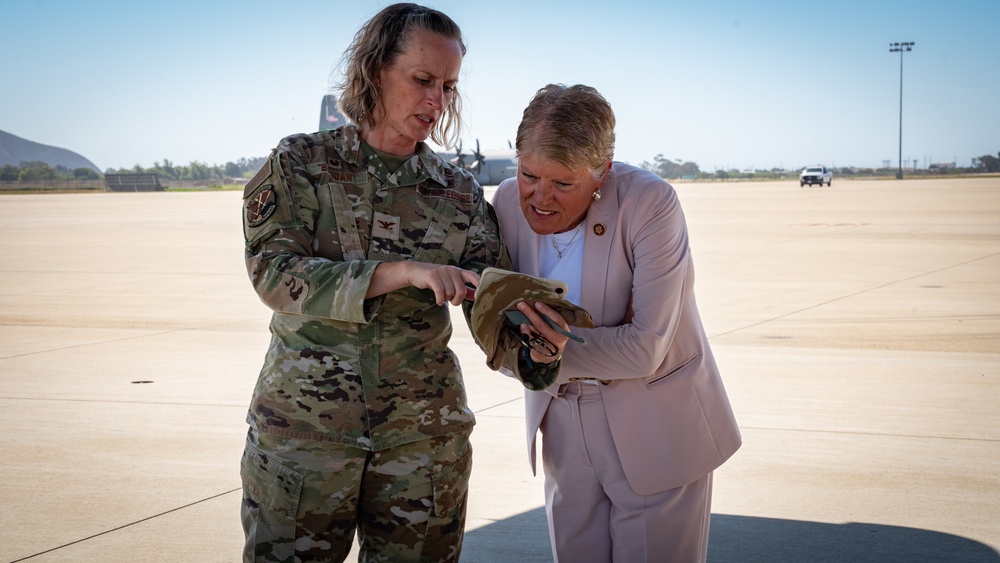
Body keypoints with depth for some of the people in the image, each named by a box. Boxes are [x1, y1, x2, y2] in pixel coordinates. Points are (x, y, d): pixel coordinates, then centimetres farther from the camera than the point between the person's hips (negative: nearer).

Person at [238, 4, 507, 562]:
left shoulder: (460, 191, 4)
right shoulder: (301, 162, -3)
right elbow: (274, 273, -15)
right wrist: (402, 272, -26)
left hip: (423, 432, 2)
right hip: (303, 425, -2)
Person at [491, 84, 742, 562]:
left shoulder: (650, 204, -23)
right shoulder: (508, 203, -9)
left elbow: (646, 348, -23)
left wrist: (559, 352, -37)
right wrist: (527, 349, -29)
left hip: (654, 431, -4)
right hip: (564, 427, 4)